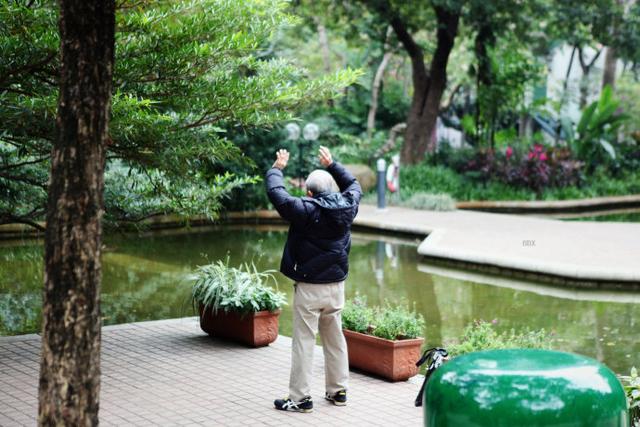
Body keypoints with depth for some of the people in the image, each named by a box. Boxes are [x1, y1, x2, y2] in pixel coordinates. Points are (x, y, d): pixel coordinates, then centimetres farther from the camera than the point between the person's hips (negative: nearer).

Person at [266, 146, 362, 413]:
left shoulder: (307, 210, -15)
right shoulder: (346, 207, 1)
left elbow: (276, 193, -15)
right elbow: (354, 185, 21)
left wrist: (277, 168, 2)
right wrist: (332, 165, 28)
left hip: (309, 288, -6)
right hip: (336, 286, 6)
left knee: (303, 343, -1)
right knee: (335, 340, 15)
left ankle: (300, 398, 1)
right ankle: (338, 391, 23)